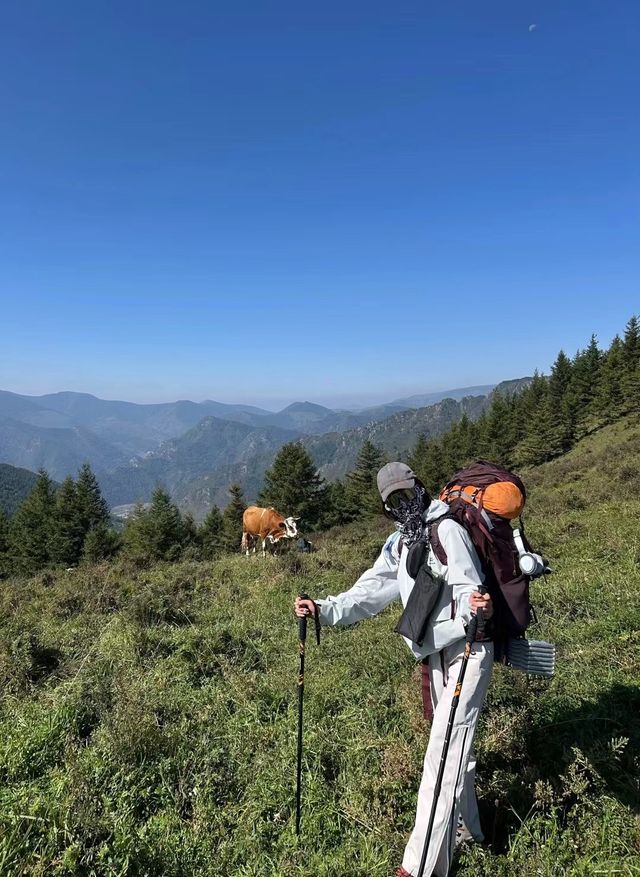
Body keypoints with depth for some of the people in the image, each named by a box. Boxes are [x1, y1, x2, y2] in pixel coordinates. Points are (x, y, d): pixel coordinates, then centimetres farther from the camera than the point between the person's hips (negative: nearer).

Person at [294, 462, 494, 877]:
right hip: (437, 656, 8)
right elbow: (368, 592, 6)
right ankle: (466, 830, 41)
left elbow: (468, 586, -23)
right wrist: (323, 609, -6)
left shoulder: (447, 531, -15)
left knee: (444, 752, -8)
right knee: (455, 746, 22)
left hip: (467, 652, -8)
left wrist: (476, 607, -46)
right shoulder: (398, 543, 9)